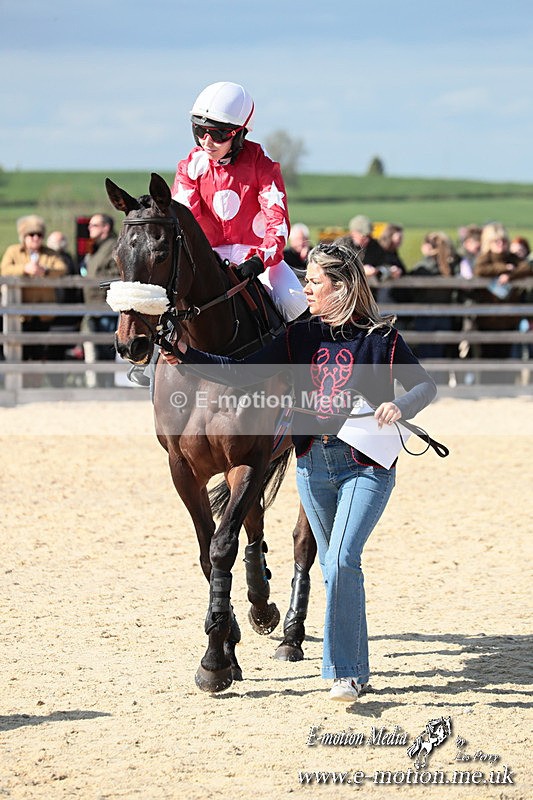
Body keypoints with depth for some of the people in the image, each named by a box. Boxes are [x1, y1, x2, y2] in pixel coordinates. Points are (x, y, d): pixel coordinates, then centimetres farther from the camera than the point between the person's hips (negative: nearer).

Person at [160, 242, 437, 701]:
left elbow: (425, 385, -1)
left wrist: (400, 407, -21)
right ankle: (355, 669, 27)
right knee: (336, 567, 13)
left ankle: (345, 671, -9)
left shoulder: (381, 337, -5)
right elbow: (243, 374, 1)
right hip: (313, 463, 5)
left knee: (341, 561, -18)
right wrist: (188, 356, -10)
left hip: (366, 464, -5)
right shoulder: (301, 336, 5)